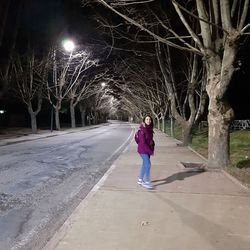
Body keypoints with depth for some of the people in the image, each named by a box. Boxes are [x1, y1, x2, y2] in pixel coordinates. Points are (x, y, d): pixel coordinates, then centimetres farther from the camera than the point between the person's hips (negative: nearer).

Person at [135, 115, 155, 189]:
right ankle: (146, 182, 0)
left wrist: (152, 148, 2)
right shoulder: (142, 130, -18)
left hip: (147, 149, 8)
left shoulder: (149, 129, 4)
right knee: (148, 164, -10)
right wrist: (150, 151, -19)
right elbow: (143, 142, -21)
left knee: (145, 164, 15)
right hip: (143, 149, -8)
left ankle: (140, 180, 29)